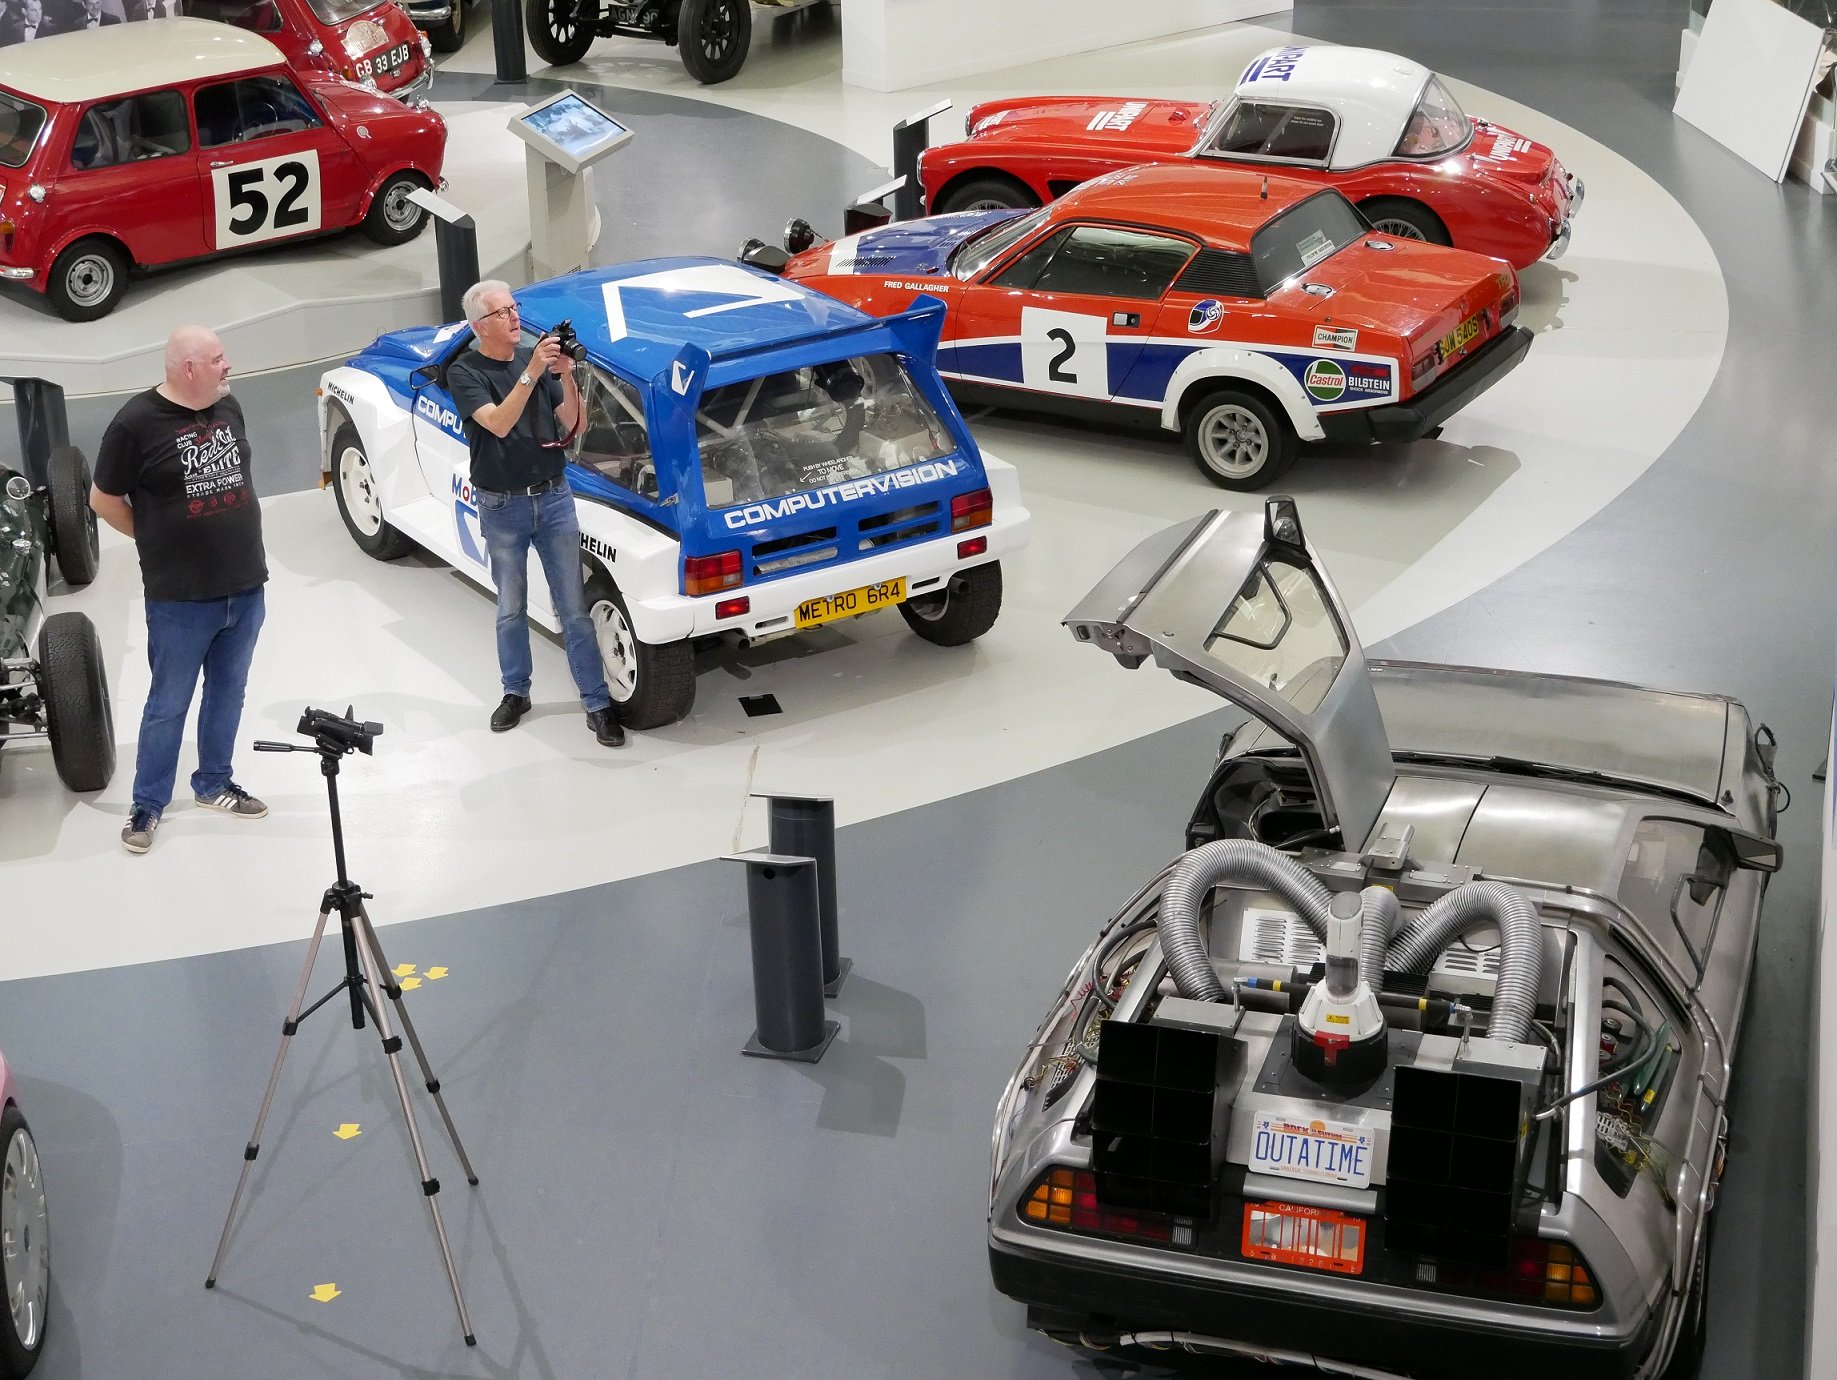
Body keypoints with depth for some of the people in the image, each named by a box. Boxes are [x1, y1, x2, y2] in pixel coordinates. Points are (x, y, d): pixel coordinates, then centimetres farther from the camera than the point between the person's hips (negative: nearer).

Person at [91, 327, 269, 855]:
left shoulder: (229, 407, 3)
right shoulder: (137, 422, -15)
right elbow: (103, 501, -5)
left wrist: (227, 536, 12)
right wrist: (160, 540, 3)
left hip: (246, 588, 6)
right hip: (180, 599, -5)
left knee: (228, 693, 17)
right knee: (168, 705, 5)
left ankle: (214, 783, 34)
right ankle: (148, 804, 19)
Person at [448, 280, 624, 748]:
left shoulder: (537, 356, 1)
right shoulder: (464, 372, -9)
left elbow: (570, 424, -1)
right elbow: (498, 423, -25)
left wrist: (567, 377, -18)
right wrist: (531, 374, -33)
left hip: (554, 497, 2)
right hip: (502, 507, -2)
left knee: (573, 607, 3)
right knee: (511, 609, 12)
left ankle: (598, 704, 7)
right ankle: (515, 693, 29)